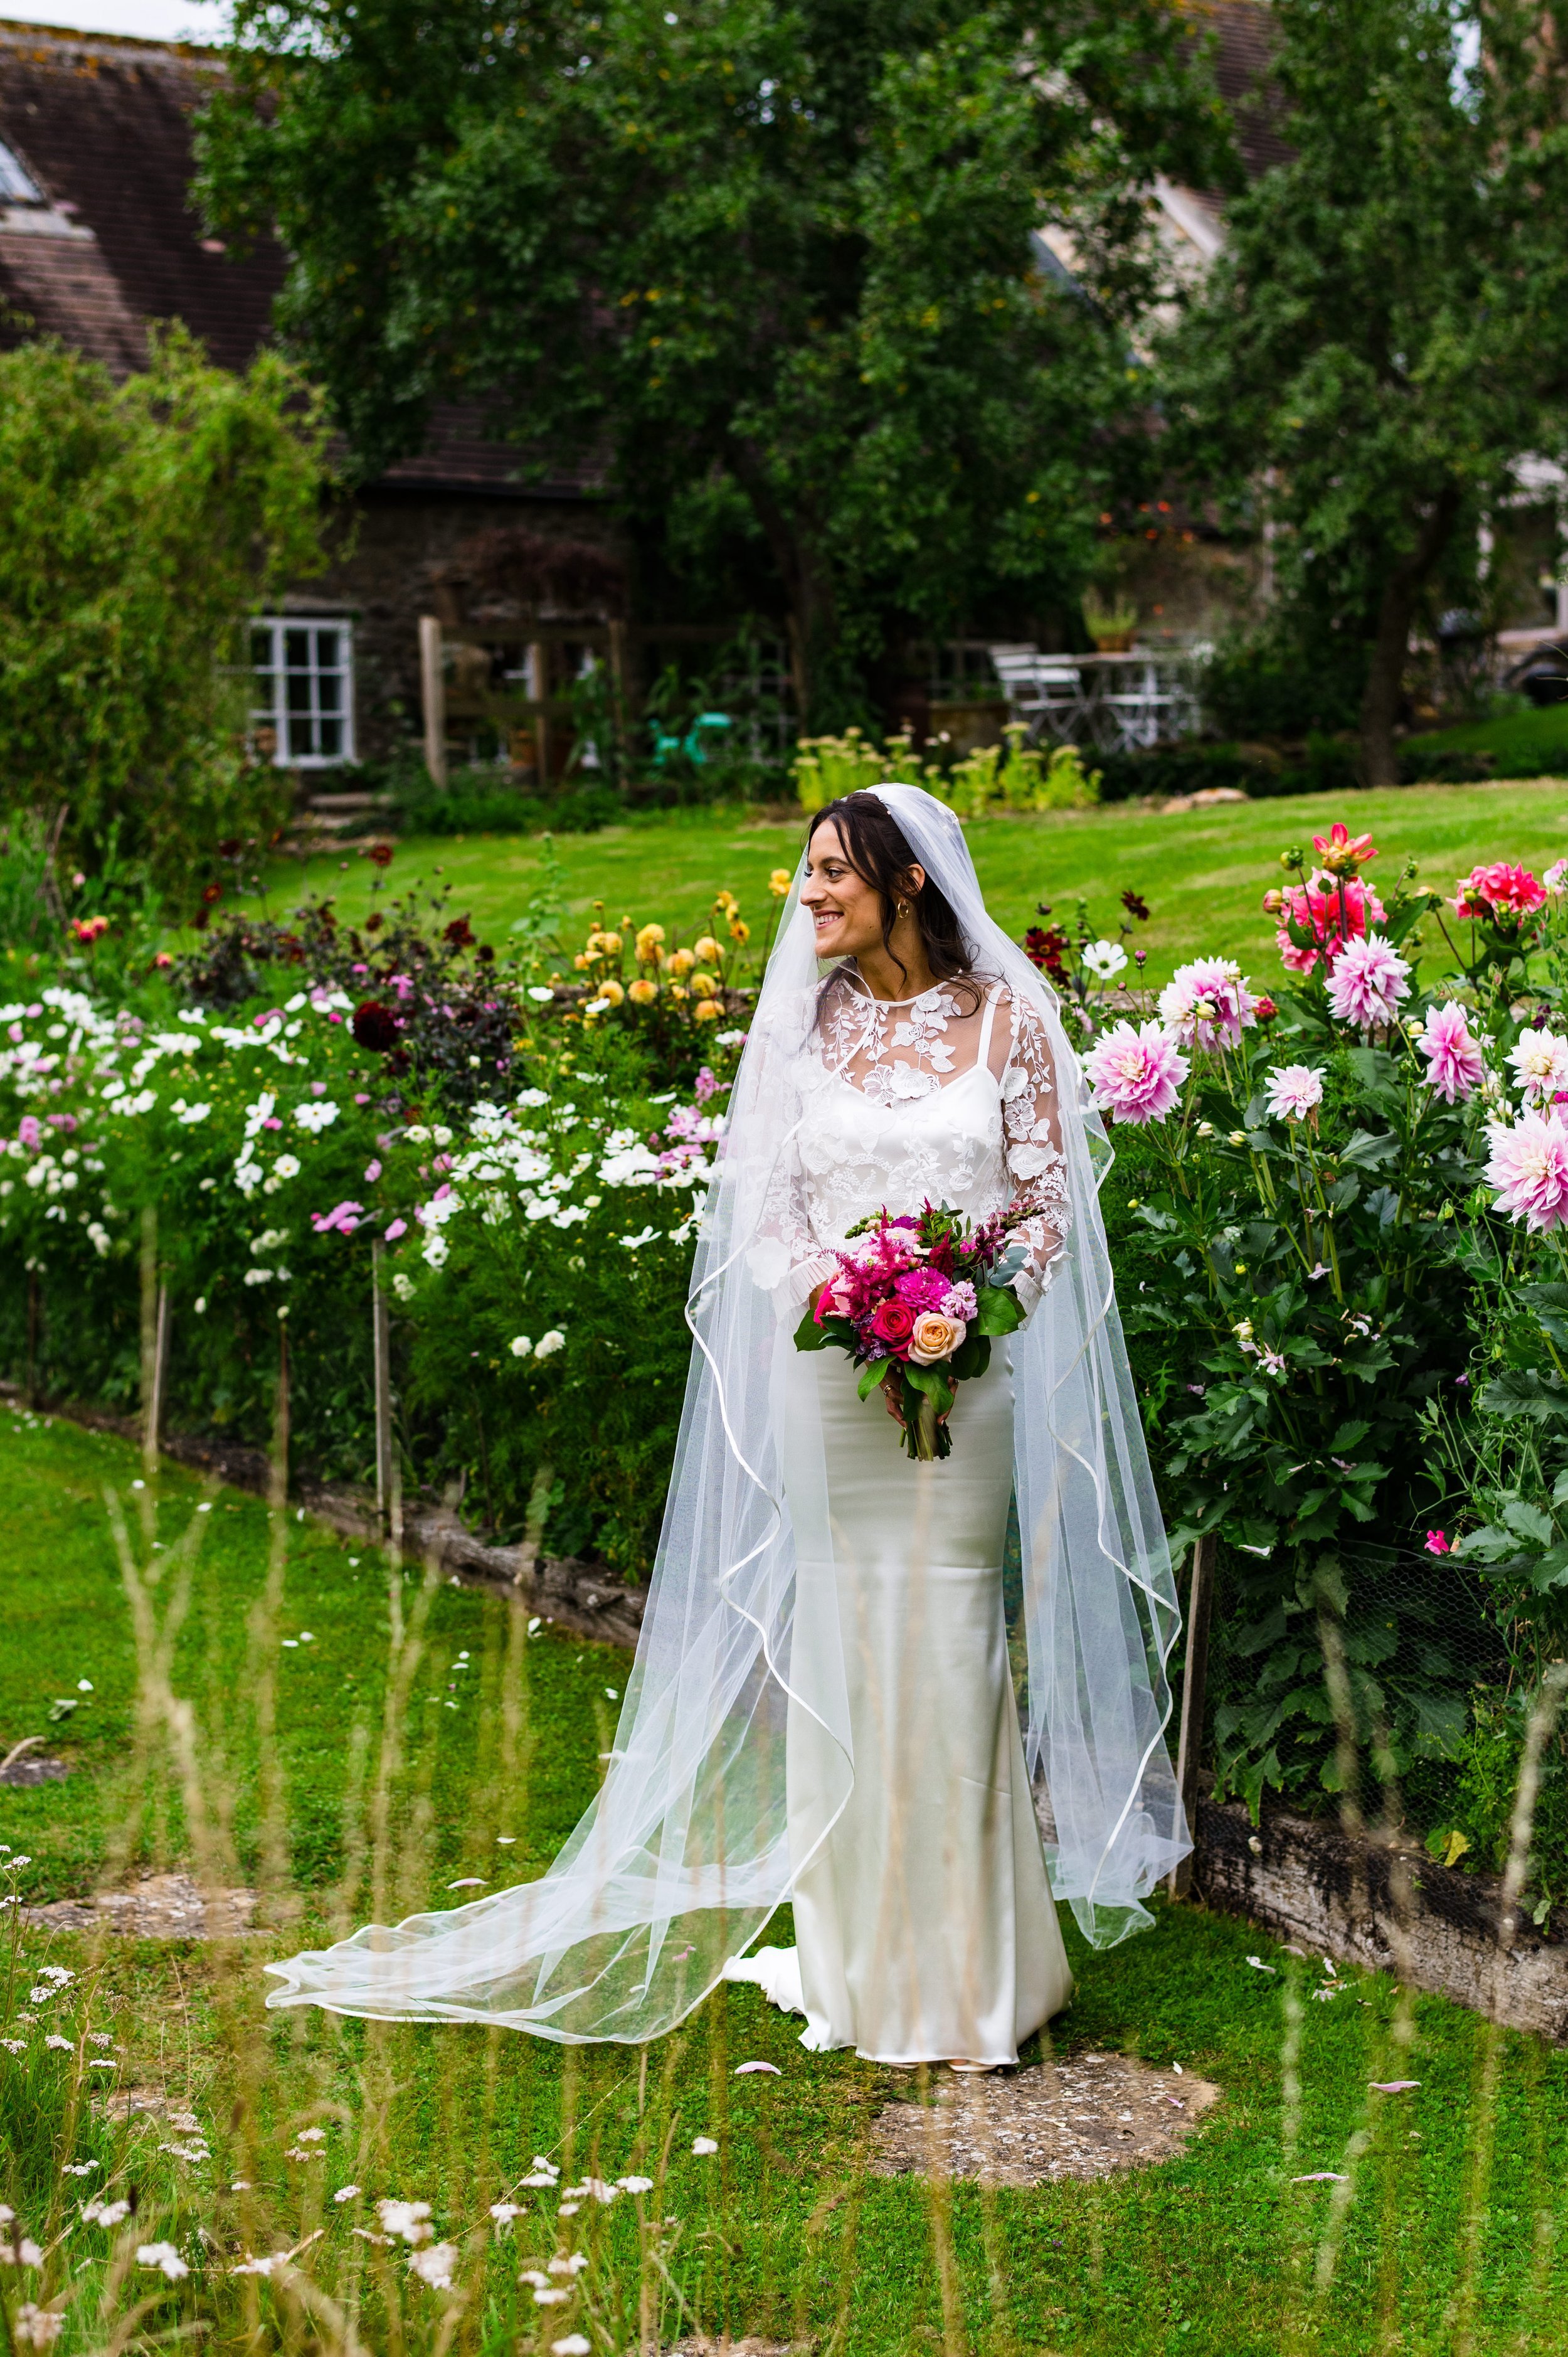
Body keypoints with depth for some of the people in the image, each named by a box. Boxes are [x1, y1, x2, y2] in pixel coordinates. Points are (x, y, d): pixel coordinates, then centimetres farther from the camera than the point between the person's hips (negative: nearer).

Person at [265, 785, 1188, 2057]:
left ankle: (962, 1974, 11)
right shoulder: (807, 1019, 7)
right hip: (829, 1371, 2)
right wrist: (842, 1298, -11)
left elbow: (1052, 1199, 1)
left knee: (947, 1642, -2)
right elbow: (767, 1200, 6)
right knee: (839, 1639, 3)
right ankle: (862, 1964, 16)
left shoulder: (1009, 1017, 1)